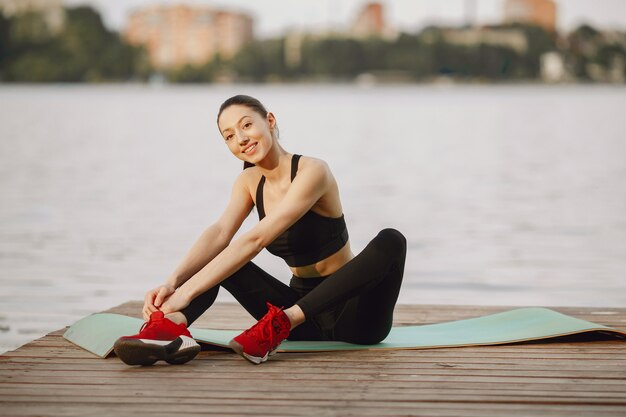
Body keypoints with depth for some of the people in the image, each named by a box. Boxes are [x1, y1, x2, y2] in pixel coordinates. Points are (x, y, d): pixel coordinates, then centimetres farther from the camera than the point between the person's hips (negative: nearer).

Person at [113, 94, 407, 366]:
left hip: (352, 315, -6)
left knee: (390, 241, -34)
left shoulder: (312, 171, -18)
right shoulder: (250, 181, 4)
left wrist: (188, 292, -34)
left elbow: (256, 240, -27)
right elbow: (219, 233, -13)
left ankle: (283, 322, -37)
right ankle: (172, 326, -40)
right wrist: (172, 282, -33)